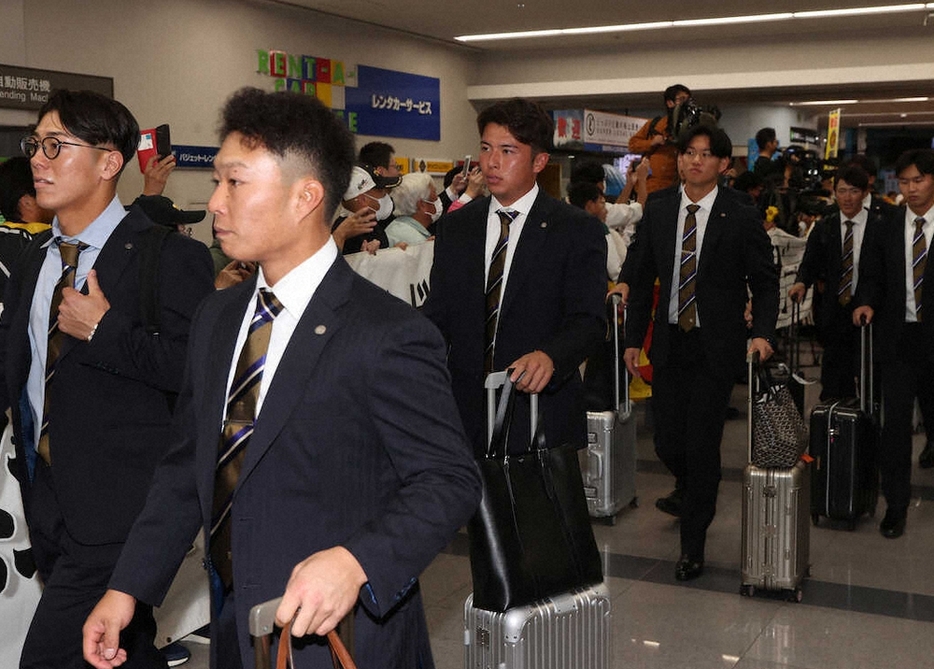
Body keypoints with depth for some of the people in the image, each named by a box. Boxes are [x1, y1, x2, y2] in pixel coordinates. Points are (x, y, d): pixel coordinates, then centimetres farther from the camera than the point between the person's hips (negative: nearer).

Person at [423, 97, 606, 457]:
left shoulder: (578, 230, -4)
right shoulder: (454, 226, 9)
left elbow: (588, 319, -12)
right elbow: (439, 312, 7)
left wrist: (549, 357, -32)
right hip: (466, 414, 3)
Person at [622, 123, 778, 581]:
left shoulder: (741, 217, -6)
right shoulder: (657, 210, 3)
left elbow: (765, 282, 0)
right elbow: (641, 277, 8)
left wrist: (762, 332, -15)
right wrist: (633, 338, 6)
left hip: (716, 346, -3)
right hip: (669, 342, 3)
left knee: (702, 444, -1)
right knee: (667, 442, 7)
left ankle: (693, 543, 17)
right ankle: (691, 492, 44)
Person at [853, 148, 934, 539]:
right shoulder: (884, 231, 7)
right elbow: (872, 276, 11)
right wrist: (867, 301, -10)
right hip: (898, 339, 1)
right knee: (896, 422, 0)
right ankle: (896, 505, 9)